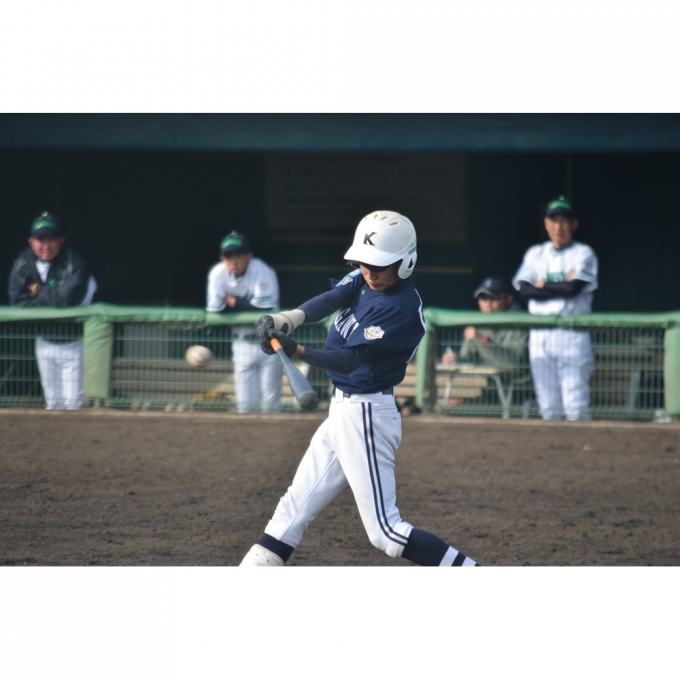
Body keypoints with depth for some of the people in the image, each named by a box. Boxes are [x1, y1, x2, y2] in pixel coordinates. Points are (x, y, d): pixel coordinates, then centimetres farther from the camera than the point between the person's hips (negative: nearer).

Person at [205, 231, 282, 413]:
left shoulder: (262, 272, -19)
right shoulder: (218, 274, -8)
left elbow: (265, 309, -26)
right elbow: (214, 309, -15)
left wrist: (233, 302, -15)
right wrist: (246, 304, -21)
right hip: (241, 342, 3)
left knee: (270, 403, -1)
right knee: (245, 404, 3)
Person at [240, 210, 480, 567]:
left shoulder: (400, 309, -21)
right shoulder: (363, 279, 4)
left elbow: (351, 359, -26)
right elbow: (331, 299, -12)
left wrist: (298, 351, -39)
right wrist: (291, 317, -32)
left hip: (366, 415, -9)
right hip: (343, 409, 9)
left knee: (385, 532, -9)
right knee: (294, 509, 13)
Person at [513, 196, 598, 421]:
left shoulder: (584, 254, 3)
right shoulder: (535, 254, 15)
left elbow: (574, 287, -12)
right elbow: (524, 288, 0)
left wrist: (543, 286, 0)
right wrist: (561, 287, -7)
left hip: (573, 333, -4)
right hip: (540, 334, 4)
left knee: (576, 406, -11)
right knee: (548, 406, 4)